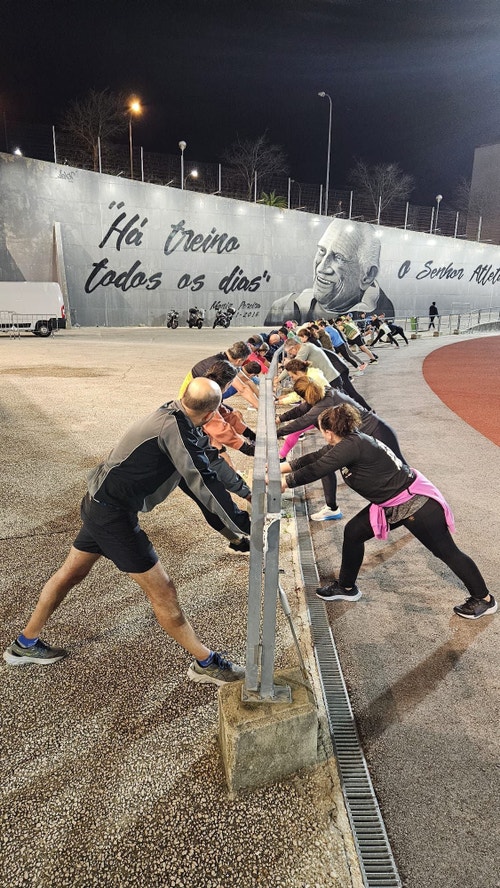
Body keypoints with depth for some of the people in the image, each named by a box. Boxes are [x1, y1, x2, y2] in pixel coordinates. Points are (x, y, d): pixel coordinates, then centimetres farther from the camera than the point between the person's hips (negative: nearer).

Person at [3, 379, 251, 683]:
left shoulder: (171, 415, 4)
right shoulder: (174, 428, -24)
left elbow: (194, 474, 10)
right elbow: (203, 483, -24)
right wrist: (244, 525, -17)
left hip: (100, 501, 10)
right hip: (113, 513, -10)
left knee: (72, 572, 24)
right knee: (162, 590, -1)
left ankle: (25, 644, 43)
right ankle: (206, 663, 14)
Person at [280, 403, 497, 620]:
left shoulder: (351, 446, -26)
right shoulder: (349, 441, 1)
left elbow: (315, 470, -26)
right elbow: (314, 458, 7)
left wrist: (283, 483, -14)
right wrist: (280, 468, 9)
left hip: (415, 503, -10)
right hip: (391, 504, 10)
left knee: (446, 551, 4)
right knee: (353, 532, 8)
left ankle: (484, 599, 22)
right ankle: (346, 587, 23)